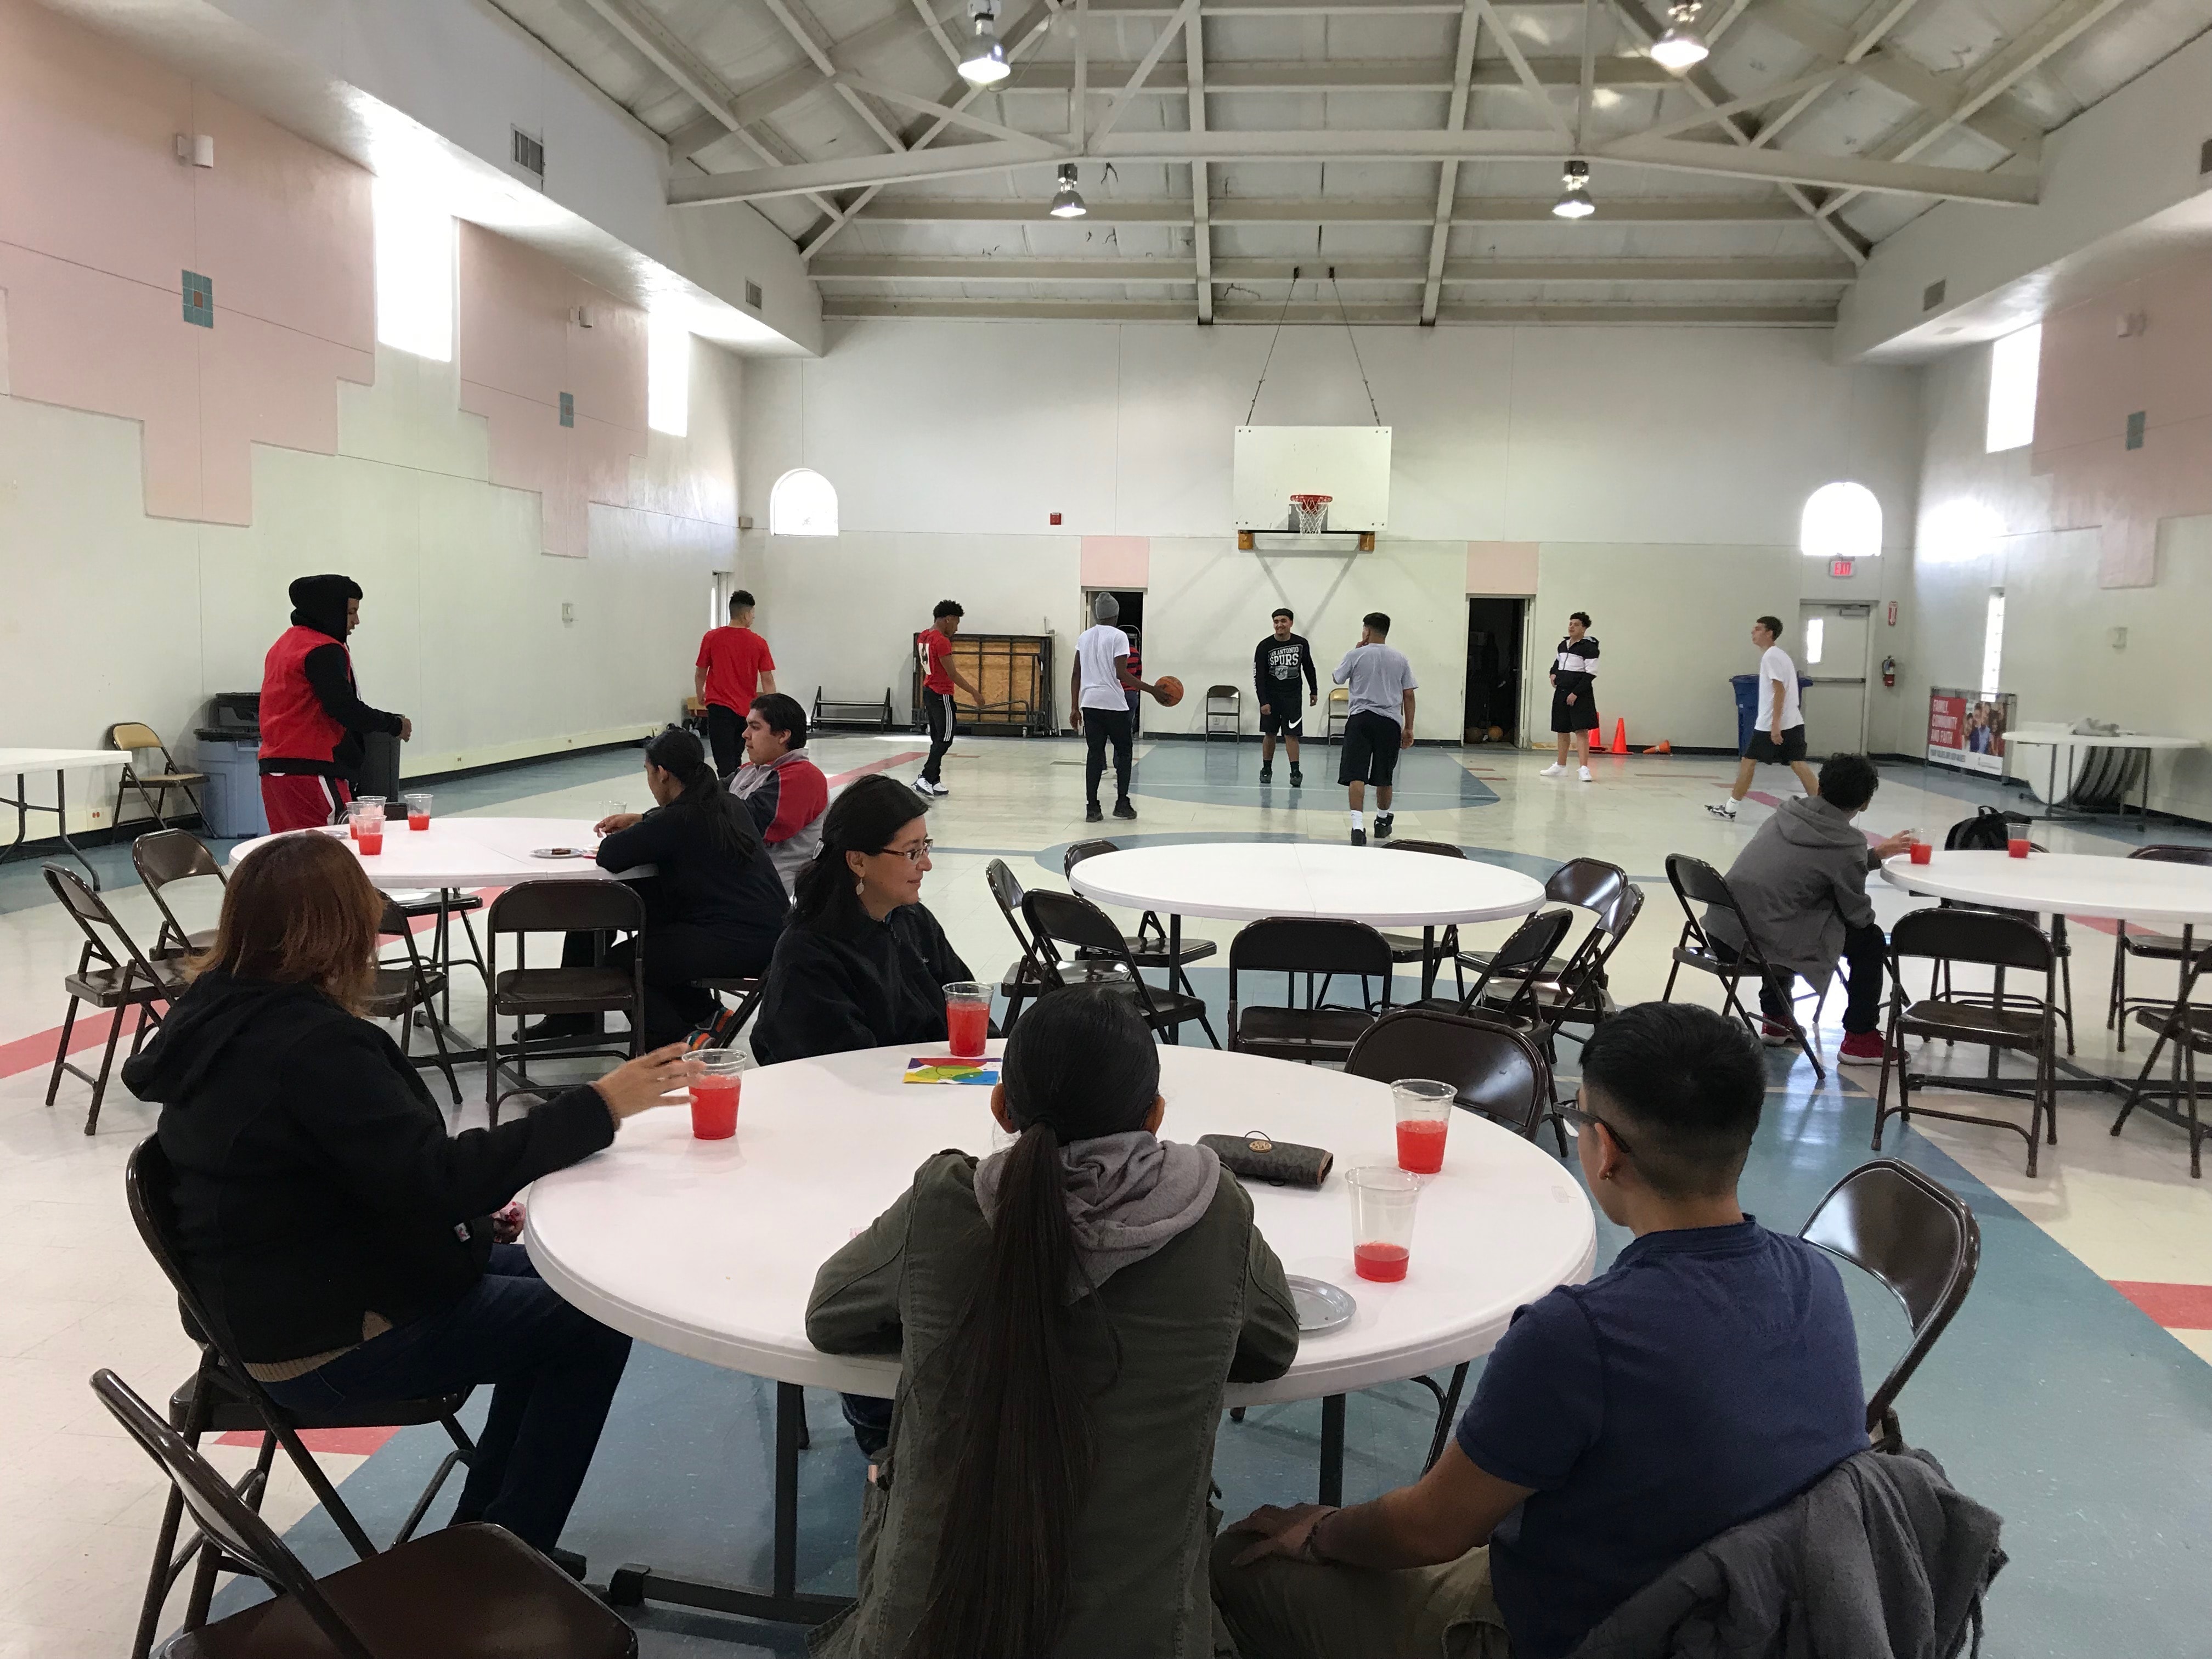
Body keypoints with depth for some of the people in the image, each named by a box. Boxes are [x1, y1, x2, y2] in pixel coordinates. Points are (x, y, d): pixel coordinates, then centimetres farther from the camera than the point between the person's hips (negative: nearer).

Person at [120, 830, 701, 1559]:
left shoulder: (222, 1010, 4)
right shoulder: (312, 1046, -28)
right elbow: (438, 1176, -34)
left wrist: (472, 1217, 8)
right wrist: (602, 1105, -33)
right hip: (327, 1342, -10)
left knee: (556, 1285, 16)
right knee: (594, 1325, -7)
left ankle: (483, 1533, 22)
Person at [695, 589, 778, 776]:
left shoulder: (711, 638, -4)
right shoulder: (759, 643, -3)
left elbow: (700, 673, 5)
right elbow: (767, 680, -3)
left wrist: (700, 694, 25)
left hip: (719, 706, -2)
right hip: (746, 710, 2)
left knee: (725, 762, -6)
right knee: (735, 759, 20)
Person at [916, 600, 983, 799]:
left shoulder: (923, 636, 9)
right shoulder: (941, 641, -18)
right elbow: (952, 673, -18)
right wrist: (974, 693, -14)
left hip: (929, 691, 9)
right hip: (941, 695, -9)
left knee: (938, 740, 13)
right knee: (944, 740, -5)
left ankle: (934, 782, 13)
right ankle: (925, 779, -10)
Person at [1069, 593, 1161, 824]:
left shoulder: (1084, 637, 10)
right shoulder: (1118, 636, -6)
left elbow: (1076, 674, 10)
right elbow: (1121, 674, -14)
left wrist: (1075, 708, 14)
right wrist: (1151, 689, -11)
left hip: (1089, 703, 5)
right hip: (1114, 703, -5)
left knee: (1094, 753, 6)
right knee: (1124, 752, 10)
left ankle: (1091, 808, 1)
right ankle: (1122, 804, 10)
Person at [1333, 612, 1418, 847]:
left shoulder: (1356, 655, -2)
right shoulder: (1400, 658, 6)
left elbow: (1337, 678, 15)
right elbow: (1409, 695, 6)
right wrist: (1409, 728, 12)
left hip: (1360, 719, -3)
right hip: (1390, 722, 3)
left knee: (1357, 775, -8)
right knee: (1384, 777, 16)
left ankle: (1358, 825, -24)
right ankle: (1382, 823, 33)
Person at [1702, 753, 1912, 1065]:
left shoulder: (1786, 814, 8)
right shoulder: (1846, 843, -11)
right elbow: (1858, 914, 3)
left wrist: (1875, 854, 34)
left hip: (1720, 933, 7)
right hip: (1763, 944, -7)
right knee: (1871, 939, 11)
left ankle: (1776, 1020, 43)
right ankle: (1860, 1039, 19)